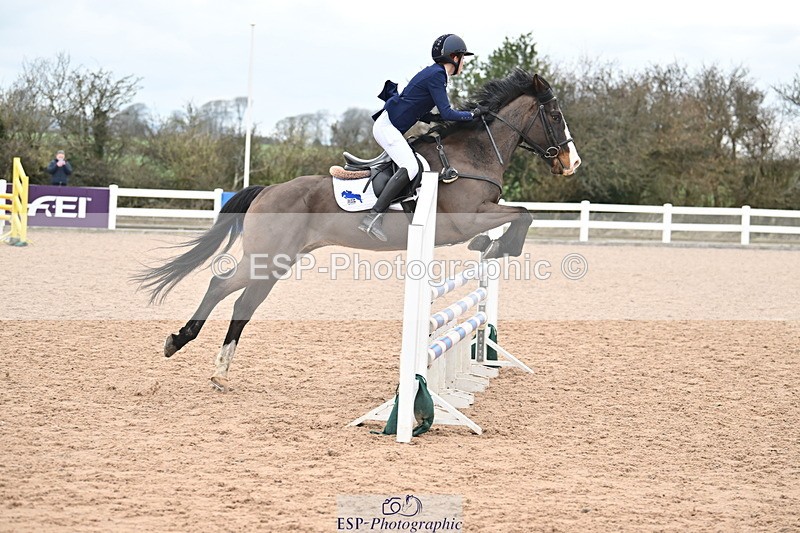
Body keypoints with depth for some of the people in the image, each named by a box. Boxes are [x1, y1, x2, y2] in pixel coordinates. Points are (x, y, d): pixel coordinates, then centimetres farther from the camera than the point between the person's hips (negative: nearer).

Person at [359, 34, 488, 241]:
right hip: (387, 126, -11)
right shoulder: (436, 75, -14)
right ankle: (373, 217, -33)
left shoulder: (436, 73, 15)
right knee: (410, 167, -25)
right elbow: (446, 113, -17)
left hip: (392, 128, 11)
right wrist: (473, 114, -7)